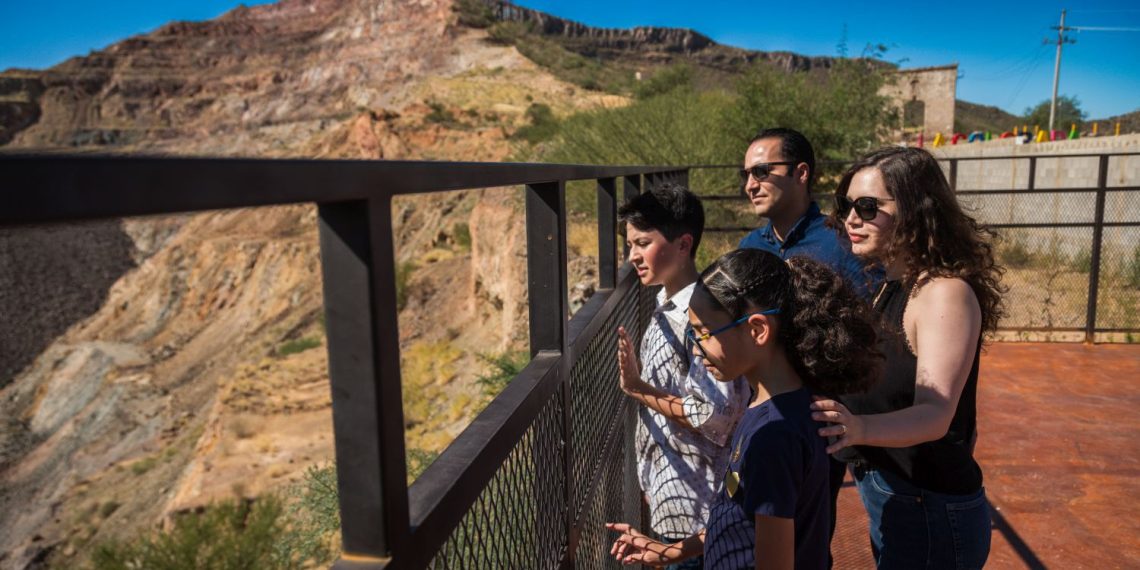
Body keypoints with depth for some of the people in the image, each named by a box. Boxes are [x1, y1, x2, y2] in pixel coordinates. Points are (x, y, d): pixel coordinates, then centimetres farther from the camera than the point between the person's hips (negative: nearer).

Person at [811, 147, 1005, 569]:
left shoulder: (946, 292, -20)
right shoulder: (891, 287, 5)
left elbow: (934, 414, -31)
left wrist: (860, 427, -48)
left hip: (933, 514, -8)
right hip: (887, 499, 8)